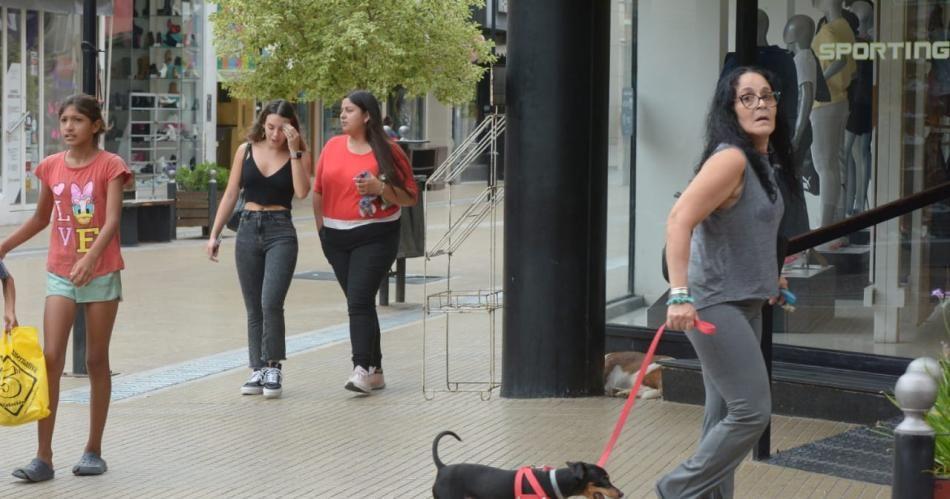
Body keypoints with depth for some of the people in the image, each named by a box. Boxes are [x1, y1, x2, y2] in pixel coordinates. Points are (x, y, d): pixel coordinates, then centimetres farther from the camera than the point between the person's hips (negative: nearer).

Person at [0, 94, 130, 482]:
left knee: (96, 360, 6)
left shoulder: (109, 165, -6)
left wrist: (90, 258, -32)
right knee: (51, 358, -7)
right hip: (60, 273, 3)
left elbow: (112, 220, -17)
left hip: (101, 272, -3)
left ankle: (93, 450, 17)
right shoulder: (51, 166, 6)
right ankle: (44, 457, -6)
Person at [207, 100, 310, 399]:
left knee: (271, 302, -16)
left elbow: (302, 192, -17)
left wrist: (294, 151, -17)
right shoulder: (246, 150, 5)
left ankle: (273, 369, -3)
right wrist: (214, 235, 5)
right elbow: (231, 195, 8)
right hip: (248, 230, 3)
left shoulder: (299, 155, 0)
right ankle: (258, 371, 15)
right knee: (254, 308, 7)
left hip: (281, 232, -3)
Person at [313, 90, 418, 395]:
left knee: (359, 301, -16)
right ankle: (375, 371, 18)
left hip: (374, 236, -5)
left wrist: (380, 188, -19)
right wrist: (321, 229, 10)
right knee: (359, 303, 10)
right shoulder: (332, 146, 6)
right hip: (336, 237, 5)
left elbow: (410, 197, -4)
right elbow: (318, 191, 14)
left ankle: (362, 370, -16)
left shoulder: (388, 151, -5)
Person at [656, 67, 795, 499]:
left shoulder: (765, 162, 11)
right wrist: (679, 294, -36)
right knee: (753, 411, -10)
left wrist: (769, 278, 31)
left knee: (725, 416, 12)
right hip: (714, 303, -10)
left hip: (743, 304, 10)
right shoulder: (730, 158, -18)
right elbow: (679, 221, -28)